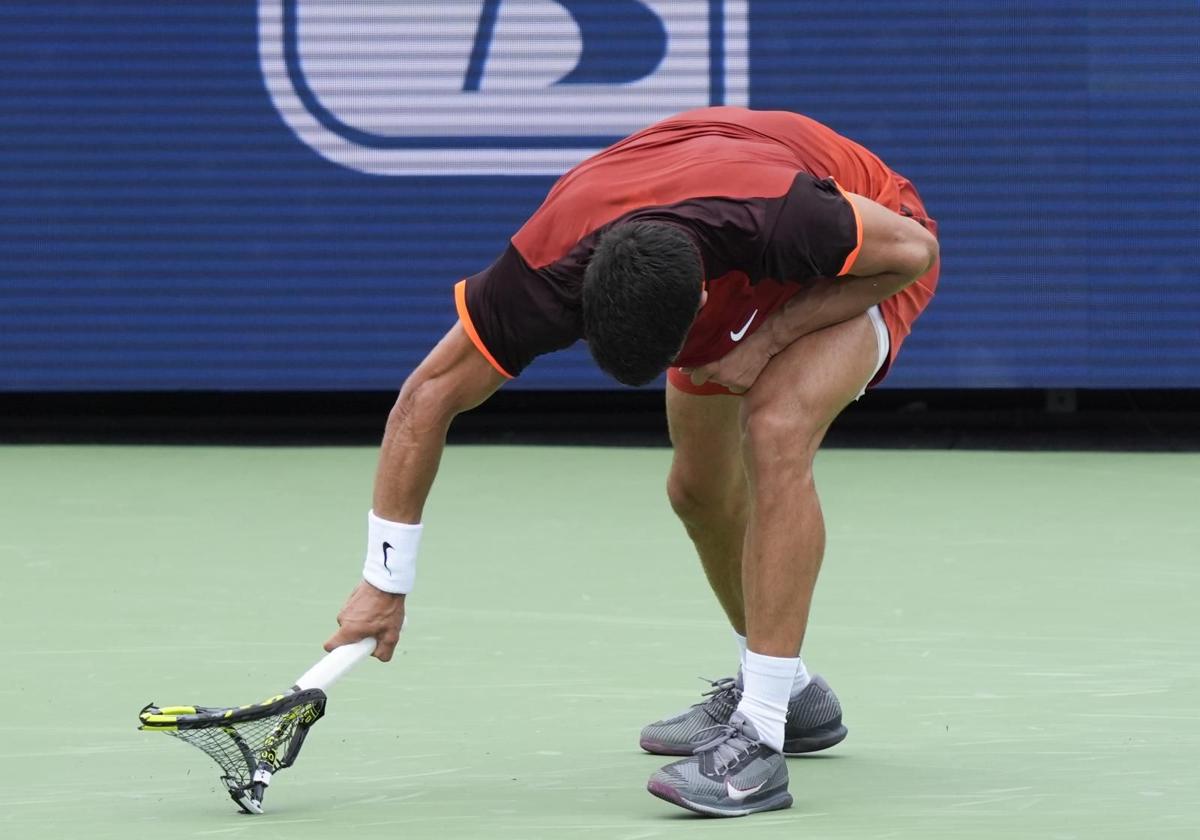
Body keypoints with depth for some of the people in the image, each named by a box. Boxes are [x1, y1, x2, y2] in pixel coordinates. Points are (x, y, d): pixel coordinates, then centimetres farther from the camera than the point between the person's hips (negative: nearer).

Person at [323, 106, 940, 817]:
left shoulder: (782, 217, -45)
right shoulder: (553, 269, -34)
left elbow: (916, 249, -26)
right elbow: (430, 393, -23)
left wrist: (769, 337, -31)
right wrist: (386, 581, -20)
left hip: (865, 266, -5)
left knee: (775, 433, -28)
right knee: (699, 489, 11)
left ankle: (760, 738, -28)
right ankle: (787, 689, 38)